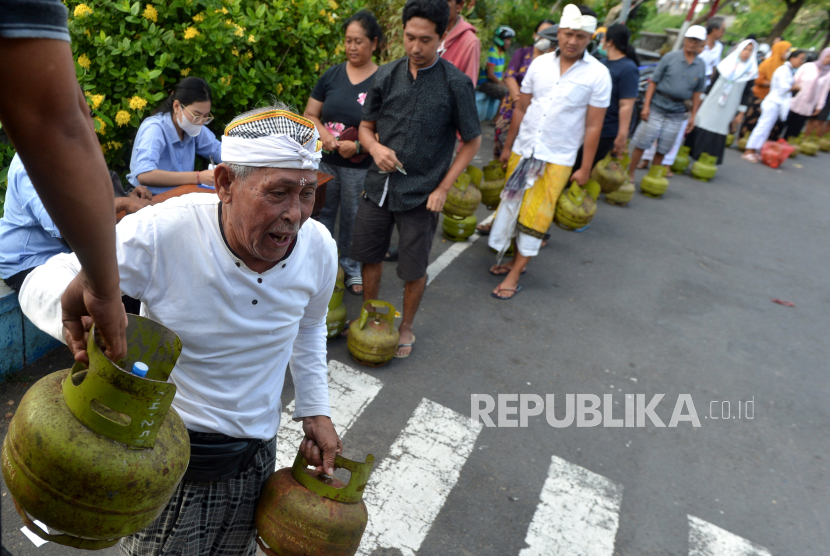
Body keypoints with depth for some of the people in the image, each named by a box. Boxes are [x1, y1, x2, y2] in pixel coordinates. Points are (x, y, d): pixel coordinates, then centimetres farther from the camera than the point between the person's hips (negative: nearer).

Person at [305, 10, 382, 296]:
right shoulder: (332, 75, 3)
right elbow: (310, 114, 8)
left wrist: (359, 146, -21)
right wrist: (322, 133, -13)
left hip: (359, 168, -3)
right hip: (325, 162, 3)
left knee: (352, 219, 10)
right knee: (322, 215, 13)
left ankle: (351, 265, 30)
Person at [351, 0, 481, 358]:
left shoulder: (455, 83, -10)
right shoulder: (387, 76, 0)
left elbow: (472, 141, -3)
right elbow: (365, 126, 9)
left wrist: (443, 188, -10)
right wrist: (375, 147, -14)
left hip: (421, 195, -3)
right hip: (378, 187, 4)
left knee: (413, 270, 9)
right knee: (369, 255, 16)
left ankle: (406, 327, 34)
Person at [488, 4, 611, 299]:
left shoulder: (598, 74, -7)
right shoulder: (540, 63, 2)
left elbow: (593, 126, -6)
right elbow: (521, 108, 8)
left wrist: (585, 169, -6)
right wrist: (508, 146, 10)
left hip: (557, 159, -4)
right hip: (522, 150, 4)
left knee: (535, 216, -1)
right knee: (514, 206, 10)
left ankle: (515, 274, 7)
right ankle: (517, 258, 27)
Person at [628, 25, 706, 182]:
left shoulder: (701, 66, 6)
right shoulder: (670, 57, -3)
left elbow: (697, 93, 11)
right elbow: (653, 82, -4)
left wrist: (693, 116, 8)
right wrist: (646, 106, -11)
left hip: (677, 114, 3)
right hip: (657, 108, -3)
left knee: (662, 150, 7)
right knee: (641, 144, -1)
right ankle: (630, 174, 11)